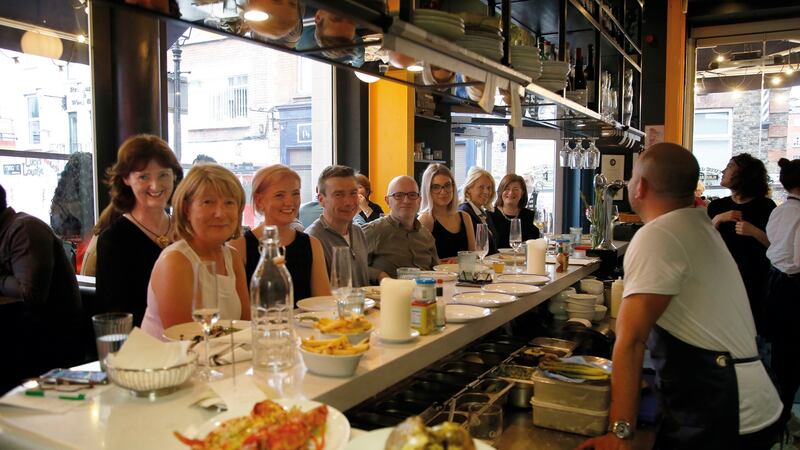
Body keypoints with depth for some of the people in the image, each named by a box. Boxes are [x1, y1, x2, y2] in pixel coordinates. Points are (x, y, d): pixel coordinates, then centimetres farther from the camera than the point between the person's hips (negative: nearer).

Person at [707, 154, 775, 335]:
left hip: (754, 280, -3)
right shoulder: (717, 206, 7)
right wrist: (718, 219, -12)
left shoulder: (765, 206, -3)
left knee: (754, 329, 2)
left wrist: (754, 231, -19)